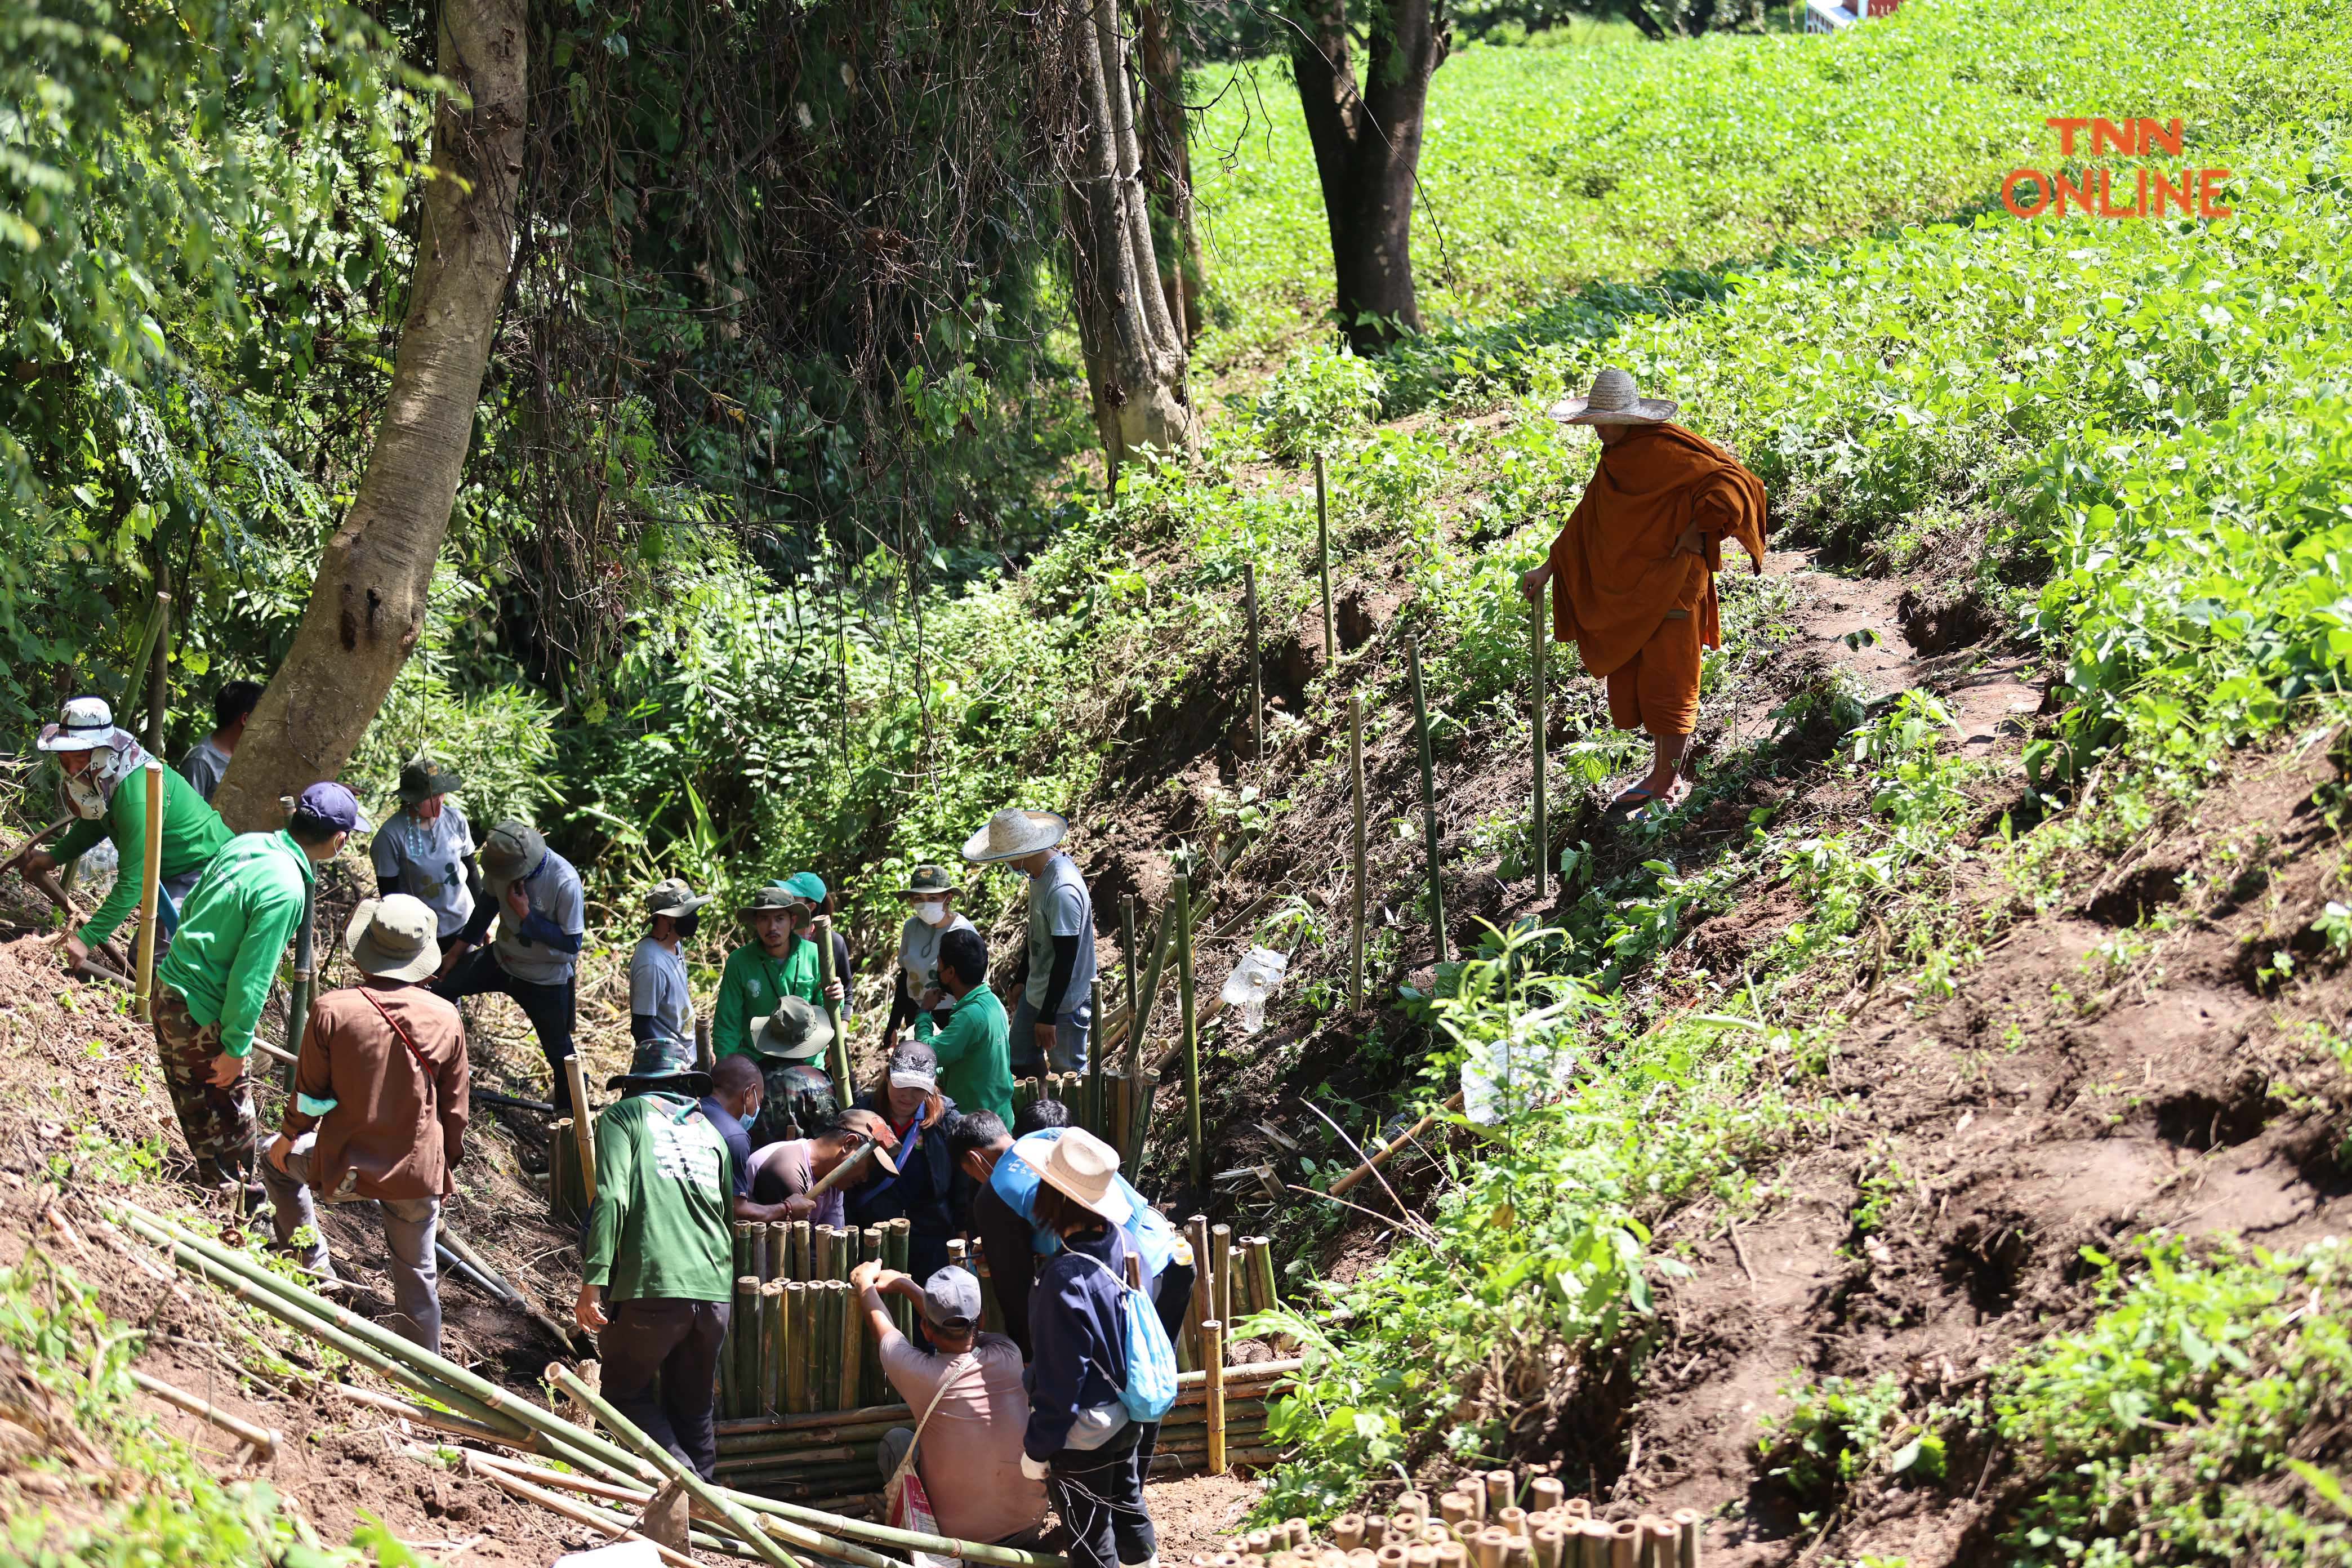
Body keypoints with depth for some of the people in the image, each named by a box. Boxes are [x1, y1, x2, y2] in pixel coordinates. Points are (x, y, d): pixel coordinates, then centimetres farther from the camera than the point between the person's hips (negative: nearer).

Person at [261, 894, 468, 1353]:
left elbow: (309, 1095, -5)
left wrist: (290, 1136, 15)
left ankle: (314, 1265, 30)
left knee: (278, 1160, 29)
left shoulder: (332, 1011, -15)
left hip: (344, 1165, -2)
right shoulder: (446, 1019, -7)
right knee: (415, 1273, 19)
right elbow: (454, 1107, 2)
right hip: (418, 1173, 2)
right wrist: (447, 1164, 18)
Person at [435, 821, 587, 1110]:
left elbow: (572, 943, -25)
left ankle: (569, 1114, 29)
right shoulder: (502, 863, -17)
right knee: (441, 989, 2)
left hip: (547, 979, -5)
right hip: (503, 959, 5)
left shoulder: (565, 883, -33)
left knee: (558, 1049, 8)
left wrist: (527, 915, -31)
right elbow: (491, 901, 5)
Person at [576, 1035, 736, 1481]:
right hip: (714, 1289, 5)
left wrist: (593, 1284, -10)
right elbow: (732, 1213, 21)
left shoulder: (622, 1116, 7)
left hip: (652, 1287, -4)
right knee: (693, 1408, 16)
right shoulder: (708, 1130, 22)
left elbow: (612, 1199, -8)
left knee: (626, 1392, 9)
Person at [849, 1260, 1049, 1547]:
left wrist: (865, 1284, 24)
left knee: (896, 1439, 15)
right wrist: (904, 1284, 26)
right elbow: (964, 1326, 12)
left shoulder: (920, 1375, -20)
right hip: (1028, 1526, 3)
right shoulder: (1008, 1355, -12)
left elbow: (880, 1326, 4)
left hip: (956, 1534, -3)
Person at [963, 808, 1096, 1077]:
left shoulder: (1063, 891, -32)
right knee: (1021, 1065, 19)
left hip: (1063, 1004, -10)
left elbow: (1065, 959, -28)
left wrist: (1048, 1017, -23)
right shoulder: (1039, 873, 0)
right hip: (1036, 993, 10)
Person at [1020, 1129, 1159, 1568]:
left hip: (1084, 1433, -8)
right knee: (1127, 1507, 26)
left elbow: (1059, 1379, -25)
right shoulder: (1117, 1240, -10)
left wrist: (1037, 1448, -13)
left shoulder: (1067, 1281, -33)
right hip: (1126, 1416, 8)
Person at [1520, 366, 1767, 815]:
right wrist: (1548, 569, 10)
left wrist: (1694, 533, -18)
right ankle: (1661, 774, 24)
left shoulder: (1667, 452, -17)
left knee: (1665, 687, -2)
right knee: (1631, 684, 12)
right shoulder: (1614, 462, 9)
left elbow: (1731, 483, -23)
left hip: (1671, 585, -9)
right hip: (1626, 591, 9)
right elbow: (1584, 525, 15)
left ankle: (1667, 786, 5)